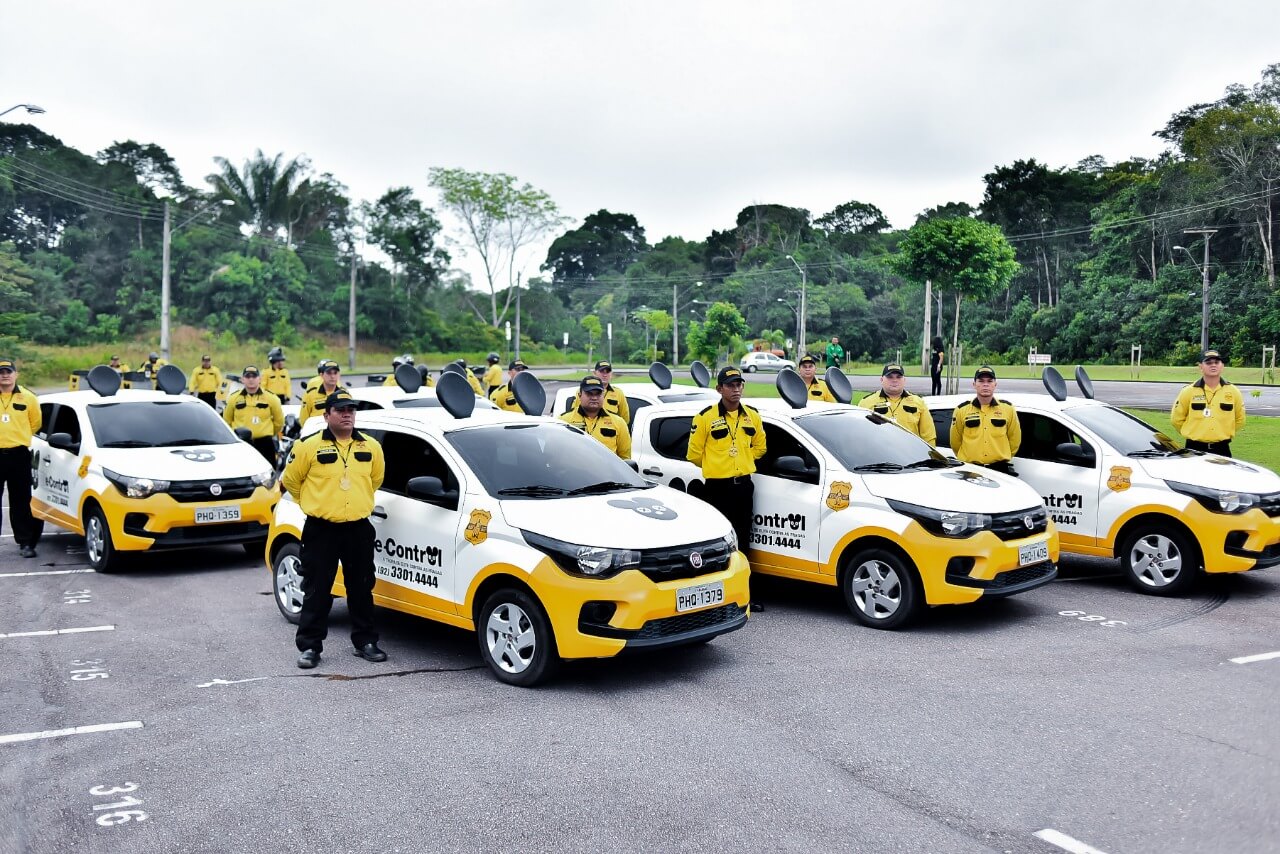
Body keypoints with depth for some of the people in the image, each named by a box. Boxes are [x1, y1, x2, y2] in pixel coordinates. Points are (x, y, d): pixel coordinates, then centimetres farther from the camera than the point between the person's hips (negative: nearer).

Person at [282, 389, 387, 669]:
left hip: (359, 529, 3)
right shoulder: (309, 447, -7)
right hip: (321, 530, -3)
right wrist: (314, 503, 12)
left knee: (362, 589, 11)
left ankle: (365, 642, 22)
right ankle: (309, 646, 12)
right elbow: (290, 479, 5)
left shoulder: (371, 447, 4)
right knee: (317, 591, 3)